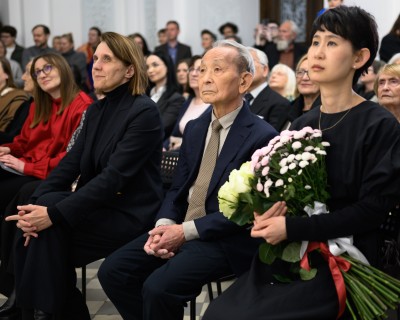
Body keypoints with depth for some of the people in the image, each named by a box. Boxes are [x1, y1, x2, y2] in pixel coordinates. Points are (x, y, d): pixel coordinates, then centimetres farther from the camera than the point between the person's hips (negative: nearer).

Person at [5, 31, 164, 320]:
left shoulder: (144, 112, -14)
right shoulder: (96, 110, 11)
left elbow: (114, 176, -23)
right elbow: (71, 163, 2)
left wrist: (55, 213, -29)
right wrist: (38, 204, -16)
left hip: (130, 216, -7)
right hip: (98, 206, 7)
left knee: (52, 228, -25)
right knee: (34, 221, -17)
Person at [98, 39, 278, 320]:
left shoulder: (262, 137, -11)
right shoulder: (194, 128, 12)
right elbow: (177, 189, 13)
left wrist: (186, 231, -19)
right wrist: (164, 225, -8)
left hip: (226, 240, -7)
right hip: (179, 228, 7)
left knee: (158, 286, -26)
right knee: (112, 271, -7)